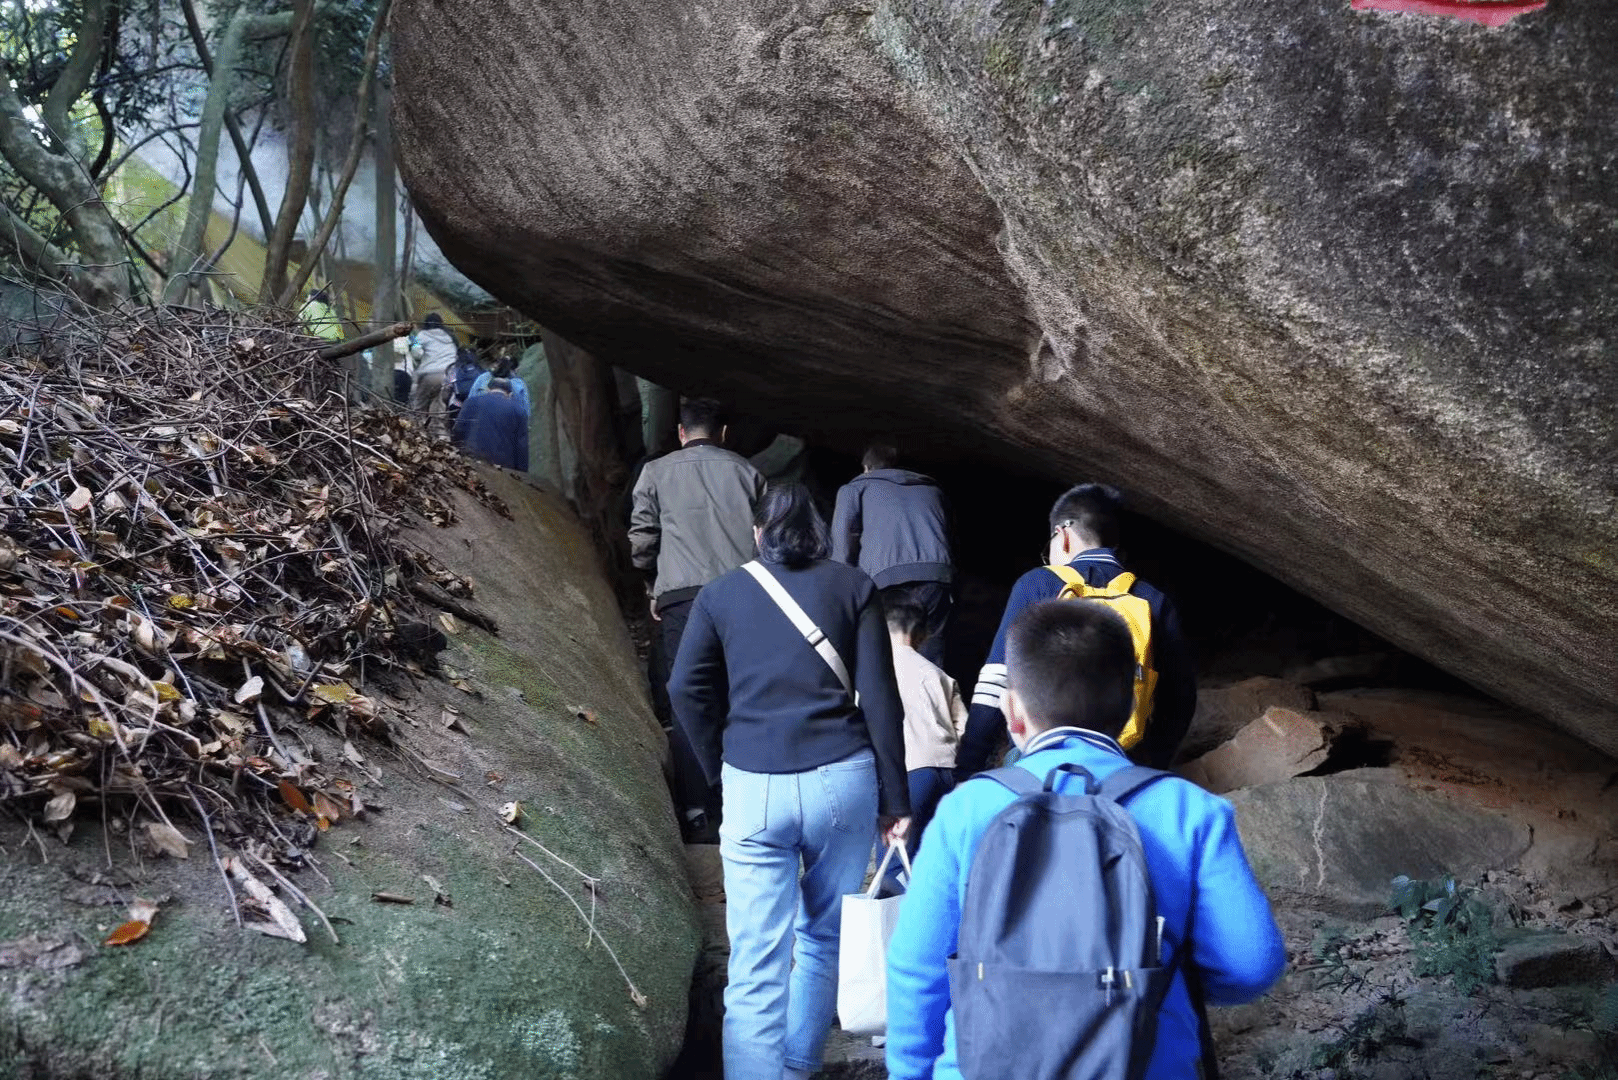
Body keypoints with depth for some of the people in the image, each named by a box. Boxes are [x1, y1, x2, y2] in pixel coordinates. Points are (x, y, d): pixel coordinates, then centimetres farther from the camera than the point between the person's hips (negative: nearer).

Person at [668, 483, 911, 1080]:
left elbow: (686, 689, 3)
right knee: (824, 937, 19)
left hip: (753, 787, 0)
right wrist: (895, 797, 5)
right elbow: (880, 698, 1)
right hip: (842, 780, 0)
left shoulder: (720, 594, 10)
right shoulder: (853, 587, 7)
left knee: (756, 965, 1)